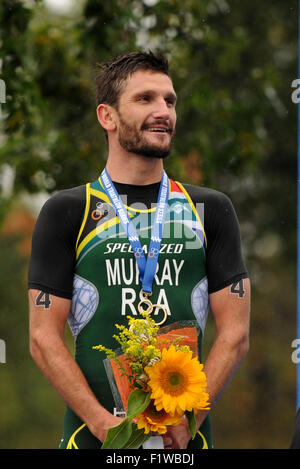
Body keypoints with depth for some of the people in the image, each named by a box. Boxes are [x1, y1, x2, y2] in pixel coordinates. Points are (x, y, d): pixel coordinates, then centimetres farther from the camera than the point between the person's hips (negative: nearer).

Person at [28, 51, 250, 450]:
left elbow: (235, 335, 3)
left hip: (185, 440, 2)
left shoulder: (211, 210, 8)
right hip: (93, 436, -1)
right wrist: (105, 422, -15)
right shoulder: (66, 212, 3)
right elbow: (45, 338, -3)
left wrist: (186, 419, -11)